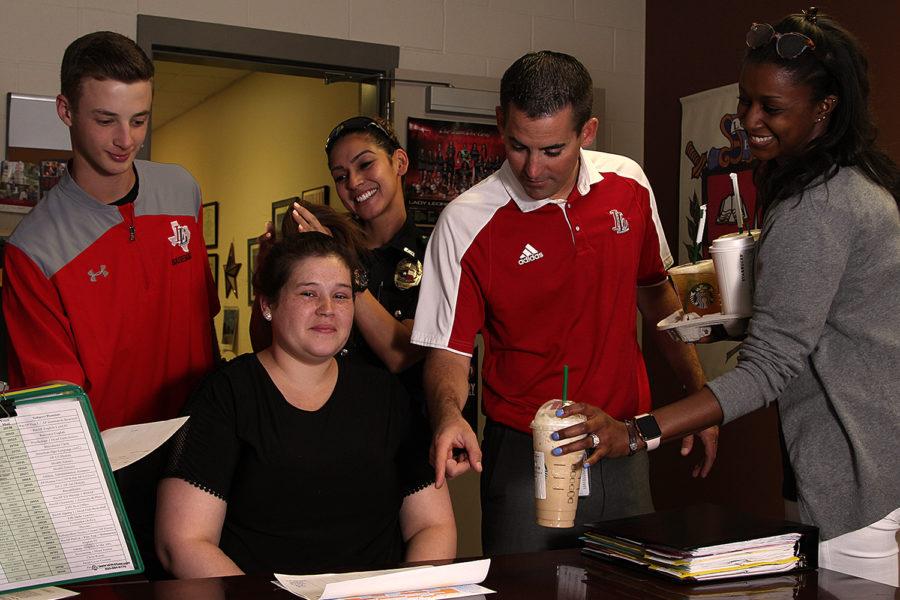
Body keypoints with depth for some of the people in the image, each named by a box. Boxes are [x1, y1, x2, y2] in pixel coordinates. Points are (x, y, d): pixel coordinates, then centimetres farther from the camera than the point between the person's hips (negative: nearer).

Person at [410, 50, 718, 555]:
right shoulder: (467, 221, -14)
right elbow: (448, 348, -11)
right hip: (527, 459, -4)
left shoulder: (628, 184, -1)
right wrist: (449, 415, -31)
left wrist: (699, 393, 11)